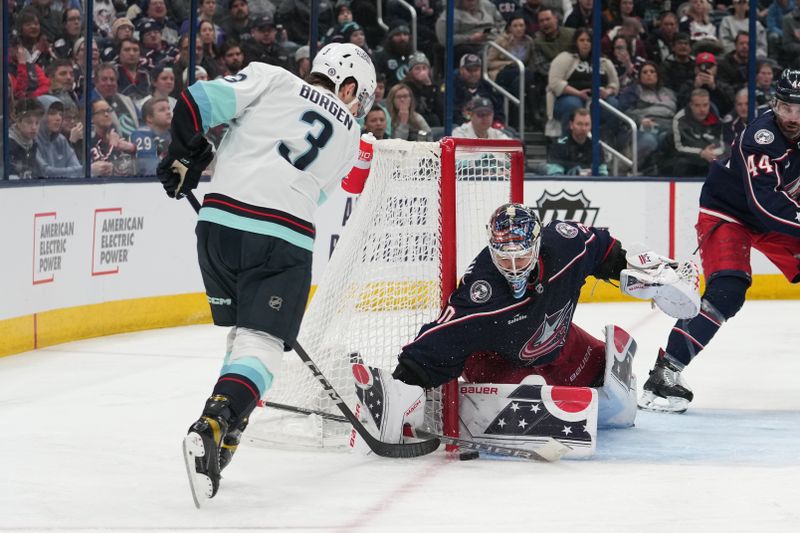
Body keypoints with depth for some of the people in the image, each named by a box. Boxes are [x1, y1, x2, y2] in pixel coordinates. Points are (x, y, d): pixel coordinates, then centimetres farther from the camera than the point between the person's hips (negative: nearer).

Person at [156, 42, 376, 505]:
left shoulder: (271, 80, 11)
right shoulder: (349, 137, 17)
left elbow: (199, 102, 0)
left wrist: (185, 156, 14)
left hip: (220, 220, 2)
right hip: (285, 239, -2)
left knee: (240, 330, 21)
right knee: (262, 343, -5)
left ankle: (225, 428, 21)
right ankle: (213, 427, -28)